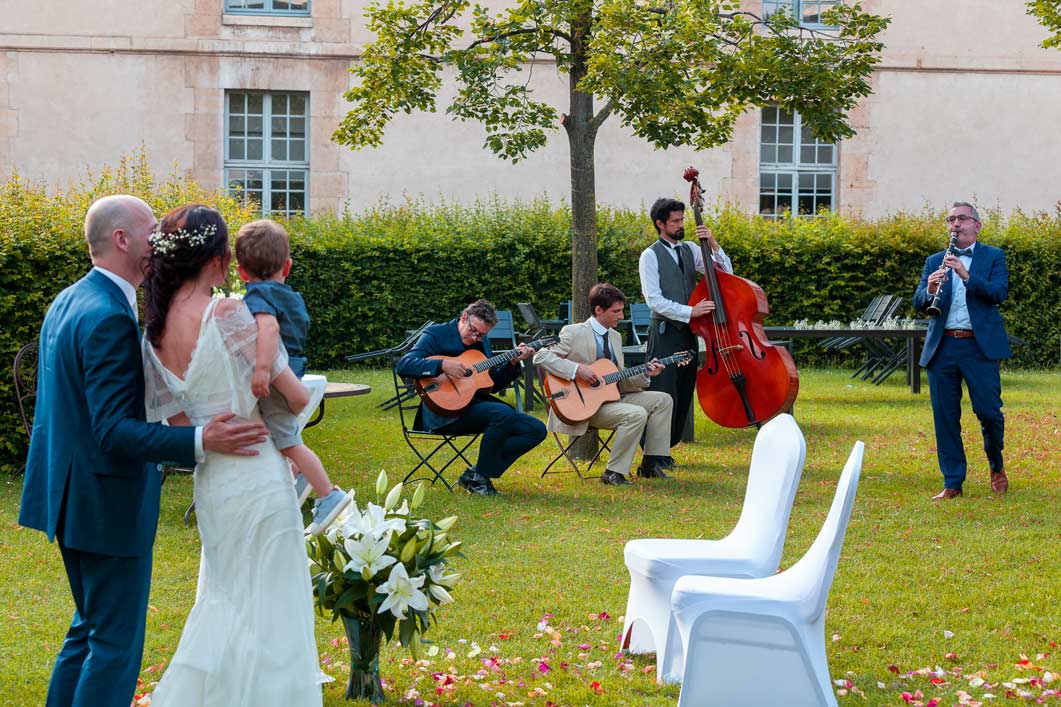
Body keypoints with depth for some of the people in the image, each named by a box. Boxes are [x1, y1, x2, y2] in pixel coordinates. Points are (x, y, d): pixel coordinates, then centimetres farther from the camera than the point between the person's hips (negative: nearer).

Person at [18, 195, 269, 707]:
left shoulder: (67, 302, 9)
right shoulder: (109, 318, -23)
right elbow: (115, 431, -26)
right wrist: (201, 442, -33)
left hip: (70, 492, 10)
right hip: (109, 501, -10)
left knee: (89, 628, 21)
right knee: (117, 643, -2)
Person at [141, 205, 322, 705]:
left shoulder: (154, 335, 0)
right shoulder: (231, 315, -20)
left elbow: (178, 425, 6)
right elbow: (296, 398, -14)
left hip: (210, 483, 7)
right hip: (258, 476, -7)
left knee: (226, 599, 24)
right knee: (269, 609, 6)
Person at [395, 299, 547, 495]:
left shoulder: (482, 343, 18)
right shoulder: (436, 335, -3)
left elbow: (495, 383, 21)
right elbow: (403, 365, -16)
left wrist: (513, 363, 5)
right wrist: (442, 365, -25)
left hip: (477, 403, 8)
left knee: (537, 430, -5)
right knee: (503, 413, -32)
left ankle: (476, 473, -4)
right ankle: (479, 478, -15)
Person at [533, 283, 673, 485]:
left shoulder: (615, 337, 15)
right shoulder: (573, 333, -9)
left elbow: (619, 381, 16)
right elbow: (541, 357, -18)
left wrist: (645, 375, -2)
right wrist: (577, 370, -26)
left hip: (611, 396, 8)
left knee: (663, 400, -1)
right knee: (636, 414, -28)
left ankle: (650, 465, 2)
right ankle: (613, 473, -19)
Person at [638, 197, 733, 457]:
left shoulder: (690, 250, 13)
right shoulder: (651, 256, -5)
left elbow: (726, 272, 10)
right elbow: (655, 301, -13)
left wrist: (714, 245, -4)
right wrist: (690, 311, -20)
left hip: (689, 333, 6)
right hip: (665, 334, -6)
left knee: (684, 396, 7)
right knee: (664, 395, -10)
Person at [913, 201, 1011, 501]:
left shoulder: (993, 257, 7)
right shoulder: (935, 262, 15)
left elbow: (999, 292, -9)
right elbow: (917, 303, 6)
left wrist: (966, 275, -22)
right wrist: (930, 290, -16)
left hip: (980, 346, -3)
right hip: (942, 348, 3)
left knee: (989, 411, -4)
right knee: (945, 417, 2)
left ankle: (997, 466, 24)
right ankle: (952, 483, 10)